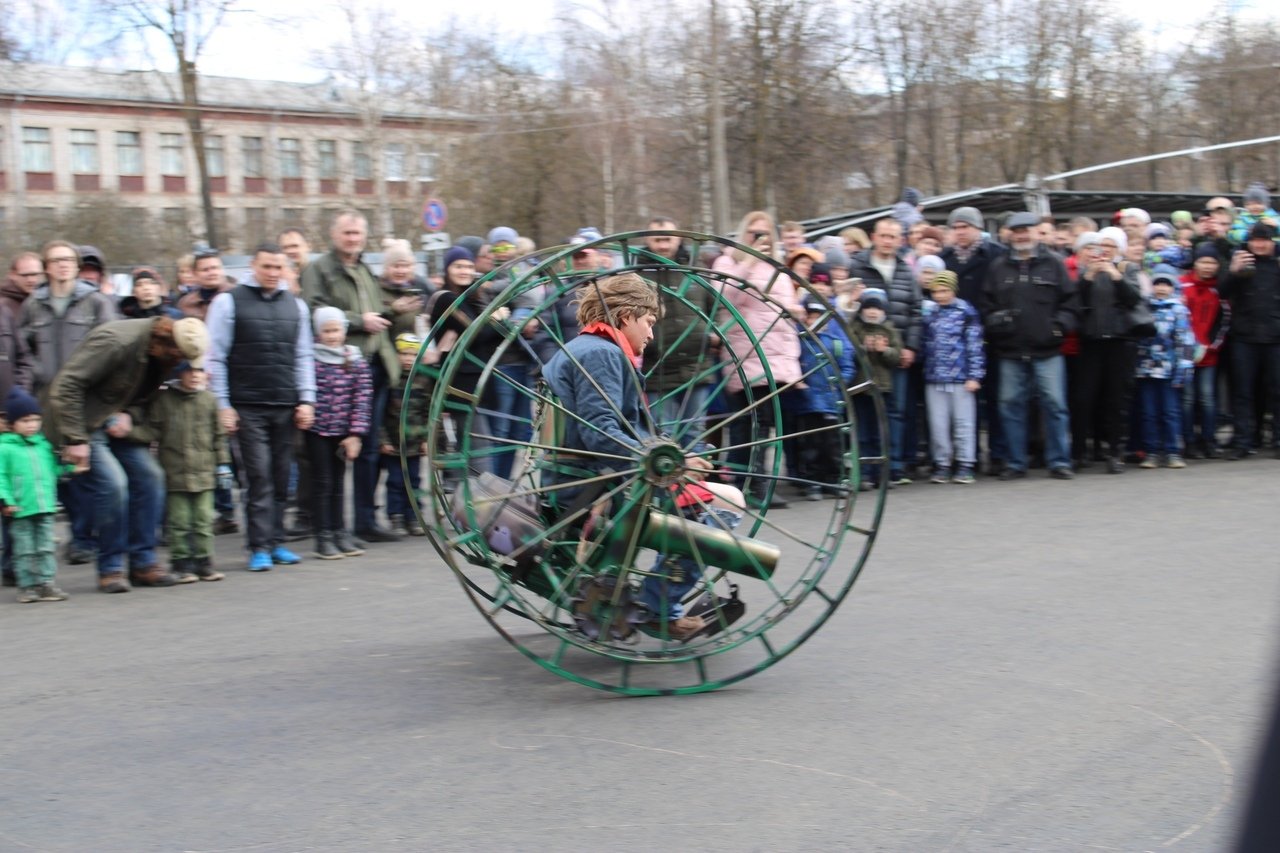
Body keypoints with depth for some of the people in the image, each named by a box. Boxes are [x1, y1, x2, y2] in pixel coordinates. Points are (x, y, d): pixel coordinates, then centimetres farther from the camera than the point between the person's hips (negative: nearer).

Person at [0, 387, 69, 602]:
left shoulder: (44, 445, 11)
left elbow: (54, 469, 18)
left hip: (45, 507, 4)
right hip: (20, 511, -4)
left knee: (46, 548, 8)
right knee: (24, 550, 5)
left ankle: (47, 583, 13)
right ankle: (27, 586, 12)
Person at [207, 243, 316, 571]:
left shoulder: (295, 305, 13)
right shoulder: (228, 302, 1)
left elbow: (303, 357, 17)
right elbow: (215, 357, 0)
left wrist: (306, 399, 8)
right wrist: (222, 405, -4)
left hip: (285, 407, 4)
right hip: (247, 407, -4)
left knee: (281, 477, 4)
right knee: (259, 476, -8)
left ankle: (276, 542, 13)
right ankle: (260, 547, -5)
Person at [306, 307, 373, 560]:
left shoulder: (355, 360, 2)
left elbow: (363, 396, -1)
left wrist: (355, 434, -6)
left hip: (344, 431, 3)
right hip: (317, 430, -3)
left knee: (338, 484, 11)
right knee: (323, 483, 0)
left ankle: (339, 532, 19)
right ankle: (324, 537, 5)